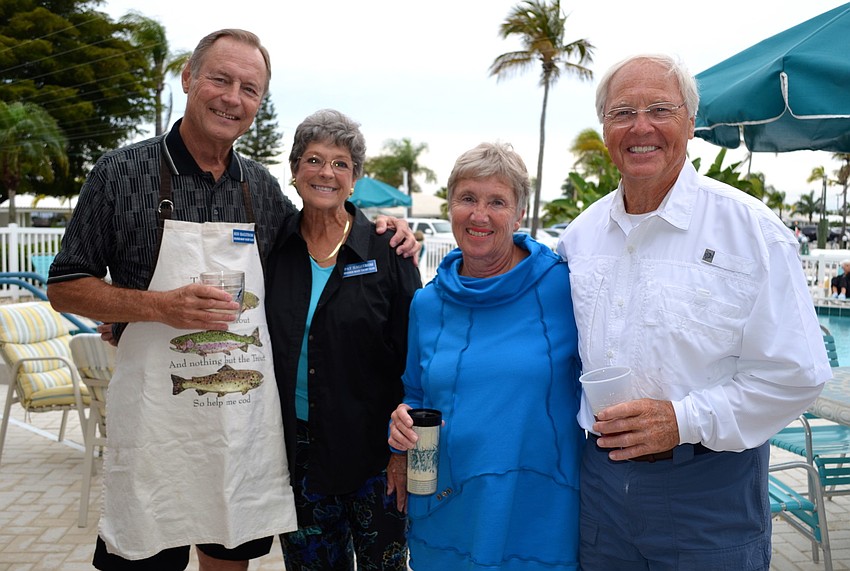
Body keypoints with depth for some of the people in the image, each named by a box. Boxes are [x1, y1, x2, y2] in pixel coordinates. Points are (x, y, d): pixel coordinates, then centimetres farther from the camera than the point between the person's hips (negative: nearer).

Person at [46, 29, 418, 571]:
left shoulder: (261, 185, 6)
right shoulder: (123, 171, -4)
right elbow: (65, 287, -1)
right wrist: (159, 306, -17)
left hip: (249, 419, 4)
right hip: (156, 419, -3)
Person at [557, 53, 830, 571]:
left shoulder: (751, 229, -10)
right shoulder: (580, 234, 4)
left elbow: (795, 372, -11)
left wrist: (683, 420, -19)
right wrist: (593, 423, 3)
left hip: (711, 492, -3)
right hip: (603, 479, 4)